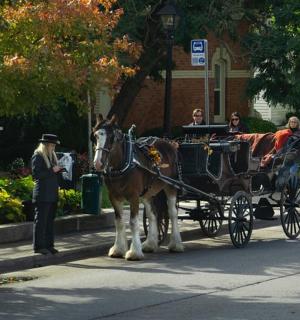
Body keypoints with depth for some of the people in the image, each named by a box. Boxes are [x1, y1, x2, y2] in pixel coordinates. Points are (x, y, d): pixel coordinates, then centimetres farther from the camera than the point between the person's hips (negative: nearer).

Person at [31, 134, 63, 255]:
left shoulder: (52, 156, 16)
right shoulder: (37, 156, -8)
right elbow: (36, 173, -17)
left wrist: (58, 170, 5)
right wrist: (51, 170, -18)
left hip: (52, 194, 8)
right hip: (42, 194, -8)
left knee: (50, 220, 10)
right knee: (41, 220, -5)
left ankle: (49, 245, 15)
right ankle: (39, 246, -3)